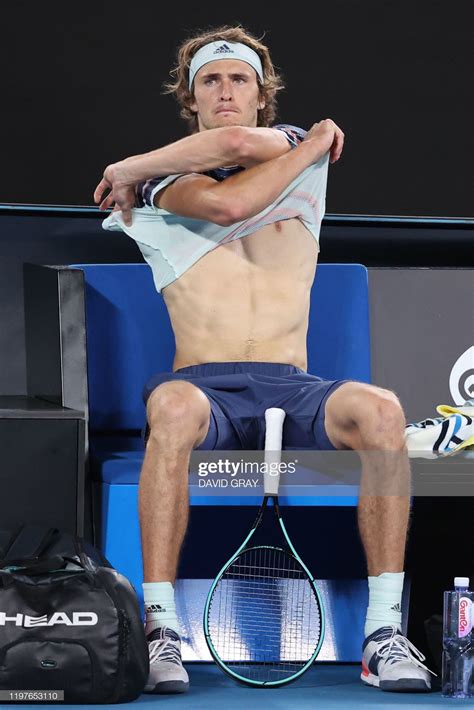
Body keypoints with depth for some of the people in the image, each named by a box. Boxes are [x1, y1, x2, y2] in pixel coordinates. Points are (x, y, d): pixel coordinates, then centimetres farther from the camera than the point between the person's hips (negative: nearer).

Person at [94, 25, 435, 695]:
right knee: (174, 408, -39)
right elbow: (227, 203, -13)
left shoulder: (299, 148, 16)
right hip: (205, 385, -1)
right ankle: (159, 626, -39)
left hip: (293, 390, 2)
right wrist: (318, 142, 1)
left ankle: (384, 631, -31)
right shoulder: (162, 187, 12)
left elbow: (242, 144, -9)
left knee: (380, 409, -32)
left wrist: (132, 168, 2)